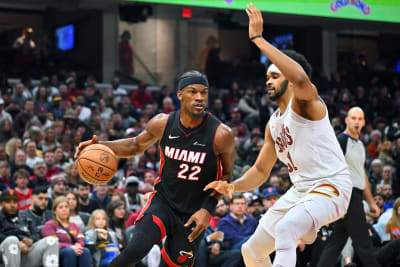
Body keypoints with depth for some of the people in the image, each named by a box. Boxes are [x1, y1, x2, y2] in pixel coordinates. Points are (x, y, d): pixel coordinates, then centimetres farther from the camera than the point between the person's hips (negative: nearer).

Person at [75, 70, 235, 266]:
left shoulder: (221, 135, -18)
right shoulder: (162, 123, -10)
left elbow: (227, 175, -4)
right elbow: (136, 145, 10)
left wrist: (207, 209, -15)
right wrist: (100, 146, -6)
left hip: (193, 214, 0)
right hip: (163, 200, 1)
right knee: (136, 250, -21)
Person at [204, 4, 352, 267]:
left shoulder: (305, 102, -9)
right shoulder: (273, 124, 16)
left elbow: (300, 77, -34)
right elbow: (261, 171, 22)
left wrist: (258, 38, -31)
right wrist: (232, 187, 3)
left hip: (331, 186, -10)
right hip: (300, 190, 10)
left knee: (285, 228, -36)